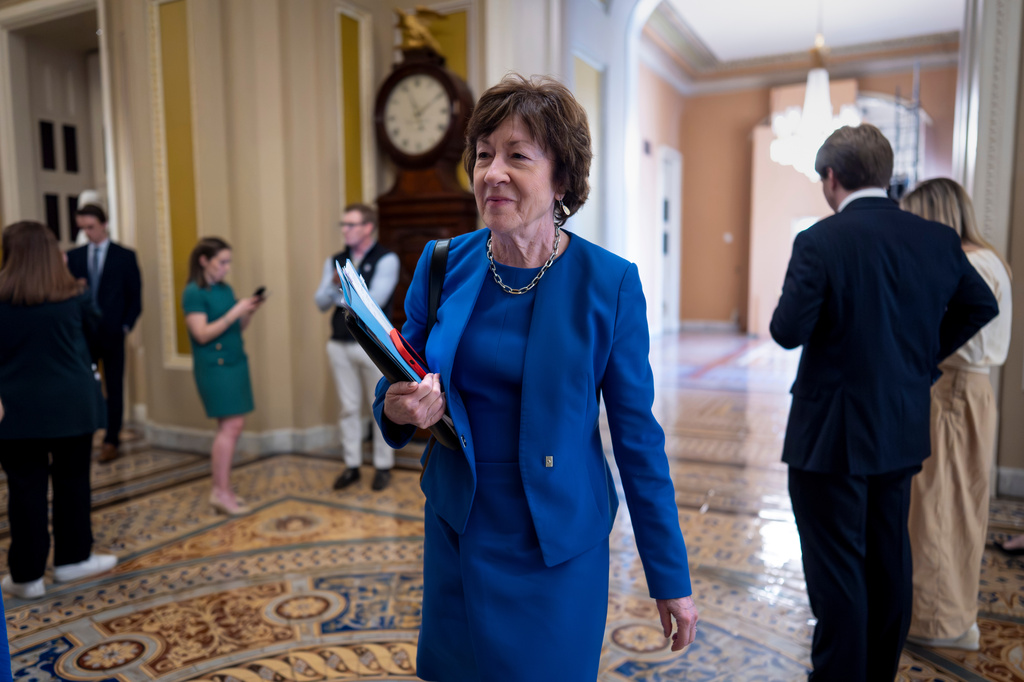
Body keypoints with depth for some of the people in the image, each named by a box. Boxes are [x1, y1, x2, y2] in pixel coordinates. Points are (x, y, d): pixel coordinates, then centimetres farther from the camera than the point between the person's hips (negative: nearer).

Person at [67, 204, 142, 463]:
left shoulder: (125, 256, 2)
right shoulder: (74, 256, 9)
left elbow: (135, 297, 2)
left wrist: (126, 326, -5)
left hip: (112, 334, -2)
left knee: (114, 389, 4)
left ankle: (112, 441, 11)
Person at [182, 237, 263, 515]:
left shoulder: (225, 289, 12)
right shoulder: (194, 293, -9)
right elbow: (202, 334, -16)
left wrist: (249, 312, -1)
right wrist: (235, 312, -19)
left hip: (236, 363, 7)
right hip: (214, 366, -7)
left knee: (233, 426, 6)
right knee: (231, 425, -10)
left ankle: (223, 488, 15)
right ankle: (220, 492, -2)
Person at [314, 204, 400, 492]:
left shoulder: (386, 260, -7)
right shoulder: (335, 261, 10)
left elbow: (373, 302, -18)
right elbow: (320, 302, 4)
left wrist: (339, 296, -6)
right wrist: (334, 283, -16)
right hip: (340, 345, 5)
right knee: (348, 408, 11)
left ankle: (383, 466, 18)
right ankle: (352, 465, 22)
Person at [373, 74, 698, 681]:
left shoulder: (609, 283, -13)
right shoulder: (442, 265, -4)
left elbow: (638, 435, -7)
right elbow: (396, 394, 7)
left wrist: (671, 579, -2)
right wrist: (398, 409, -18)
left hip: (558, 550, -3)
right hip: (457, 535, 4)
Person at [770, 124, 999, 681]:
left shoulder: (820, 242, -18)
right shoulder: (937, 239, 2)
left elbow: (788, 331, -20)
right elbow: (980, 305, 14)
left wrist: (789, 301, 0)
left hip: (833, 435, -6)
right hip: (903, 431, 7)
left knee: (836, 570, 5)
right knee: (889, 564, 20)